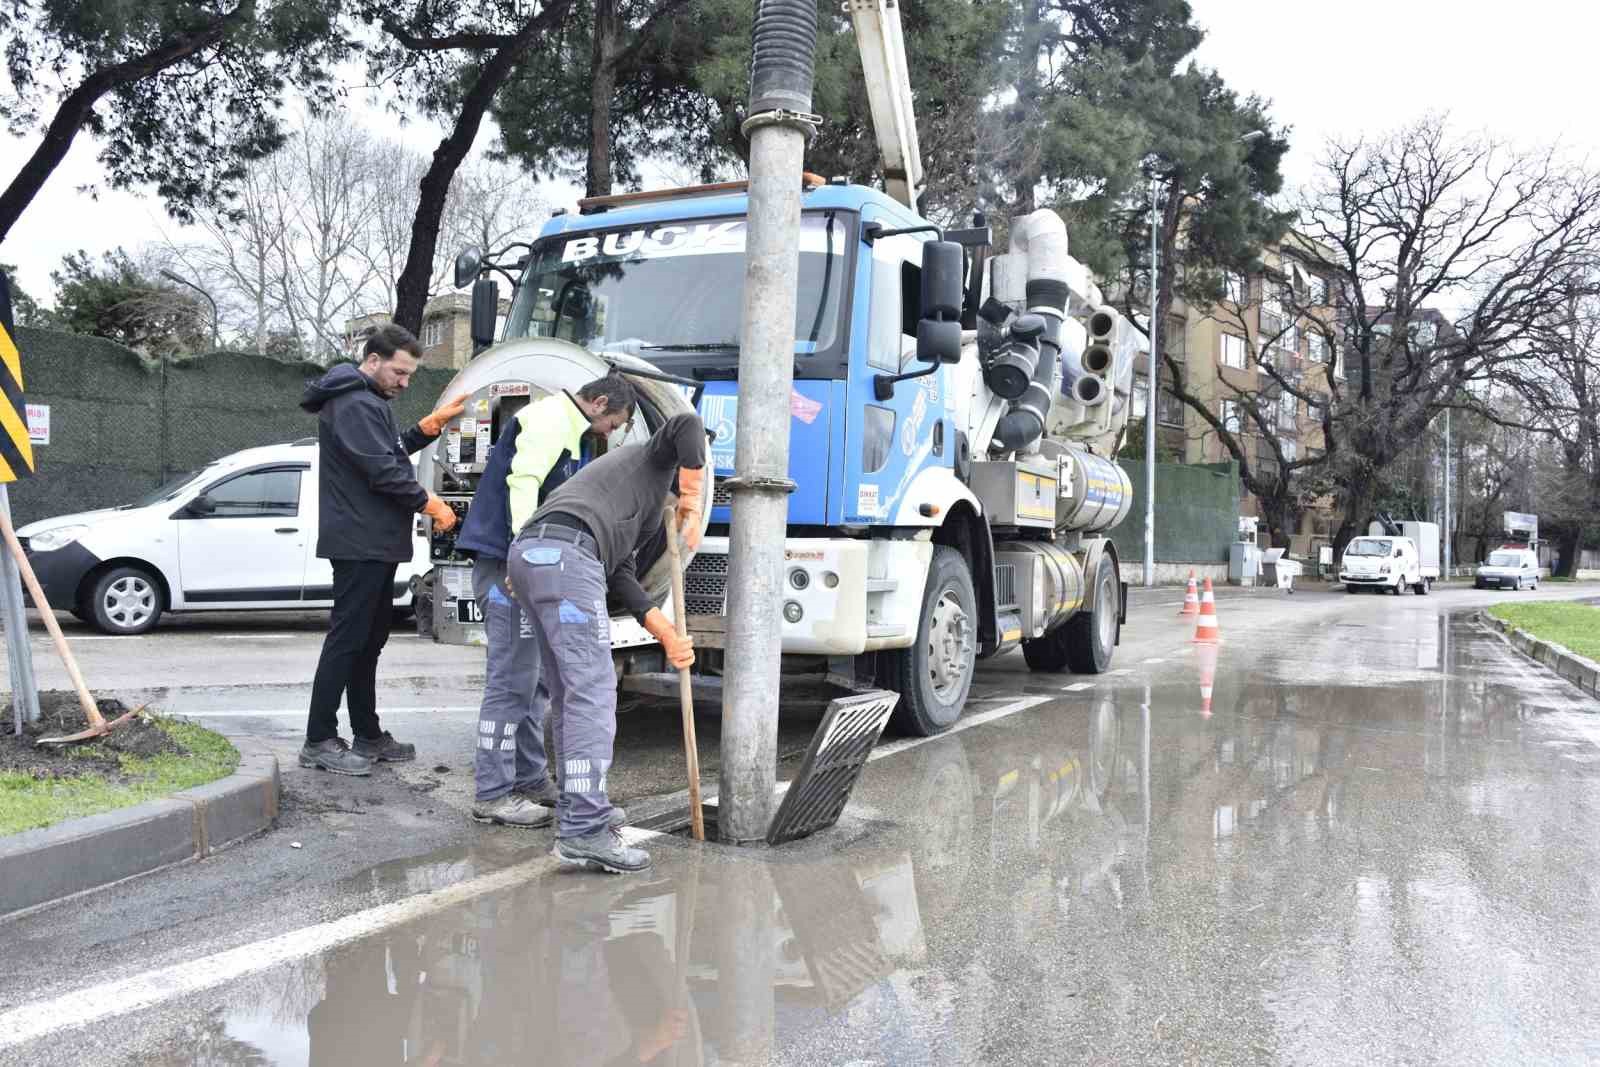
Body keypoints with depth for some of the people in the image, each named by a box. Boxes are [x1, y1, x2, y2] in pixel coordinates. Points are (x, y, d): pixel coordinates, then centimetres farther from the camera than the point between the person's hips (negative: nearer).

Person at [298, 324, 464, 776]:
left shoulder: (368, 401, 19)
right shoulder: (355, 404, -15)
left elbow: (394, 450, 21)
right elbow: (382, 470, -21)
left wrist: (435, 422, 12)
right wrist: (430, 504, -12)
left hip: (374, 543, 11)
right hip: (359, 543, -11)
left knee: (369, 640, 14)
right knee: (347, 639, -6)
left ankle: (368, 735, 21)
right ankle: (318, 741, 0)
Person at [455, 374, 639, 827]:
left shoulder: (566, 428, 24)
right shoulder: (551, 417, -8)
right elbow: (522, 484, -21)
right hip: (506, 563, -11)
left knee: (532, 680, 14)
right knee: (511, 681, -8)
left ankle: (529, 779, 22)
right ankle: (492, 794, -2)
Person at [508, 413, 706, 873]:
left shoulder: (635, 515, 38)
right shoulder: (652, 458, 19)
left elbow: (622, 579, 26)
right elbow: (687, 424, -4)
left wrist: (669, 637, 18)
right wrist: (692, 503, 3)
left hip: (527, 554, 9)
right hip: (565, 551, -9)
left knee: (569, 695, 12)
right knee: (593, 690, -11)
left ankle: (575, 817, 14)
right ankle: (585, 831, -15)